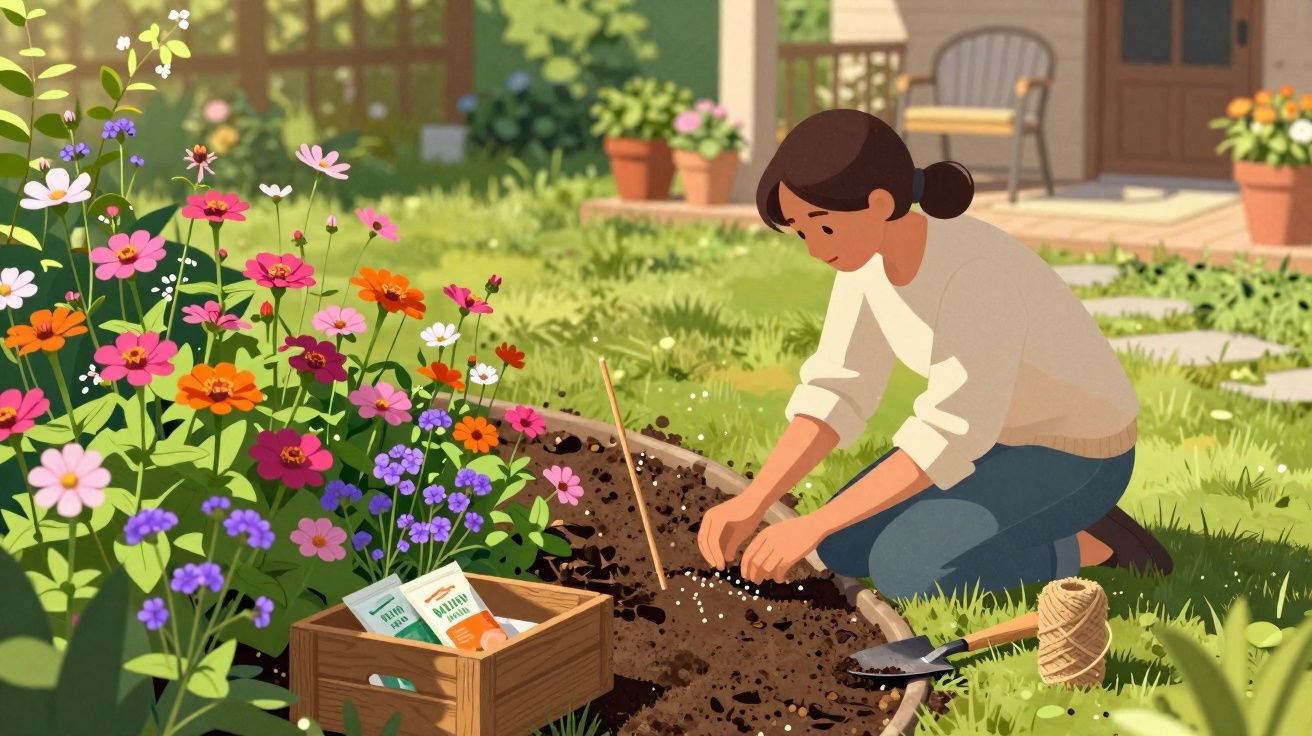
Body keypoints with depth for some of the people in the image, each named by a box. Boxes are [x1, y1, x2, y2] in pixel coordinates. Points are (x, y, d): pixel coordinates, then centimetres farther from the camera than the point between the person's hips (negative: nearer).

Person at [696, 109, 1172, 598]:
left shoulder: (978, 274, -37)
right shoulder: (871, 248, -11)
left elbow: (953, 436, -36)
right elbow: (839, 393, -8)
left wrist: (810, 525, -36)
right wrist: (748, 506, -20)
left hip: (1077, 458, -8)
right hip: (1005, 434, 8)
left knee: (904, 571, -22)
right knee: (844, 549, 2)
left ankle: (1096, 544, -2)